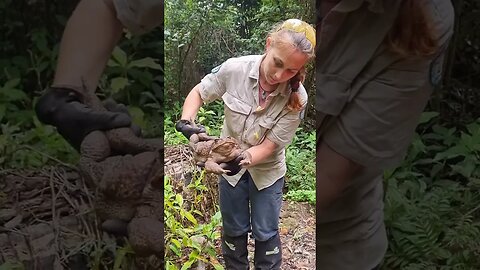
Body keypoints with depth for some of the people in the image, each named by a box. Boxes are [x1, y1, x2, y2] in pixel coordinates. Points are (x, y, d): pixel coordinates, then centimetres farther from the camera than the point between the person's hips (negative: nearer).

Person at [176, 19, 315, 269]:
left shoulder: (297, 98, -25)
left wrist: (242, 159, -40)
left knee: (266, 233, 12)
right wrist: (186, 122, -25)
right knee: (234, 230, 17)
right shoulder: (234, 69, -25)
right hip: (231, 164, 1)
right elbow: (198, 92, -7)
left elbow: (269, 146, -21)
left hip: (266, 170, -1)